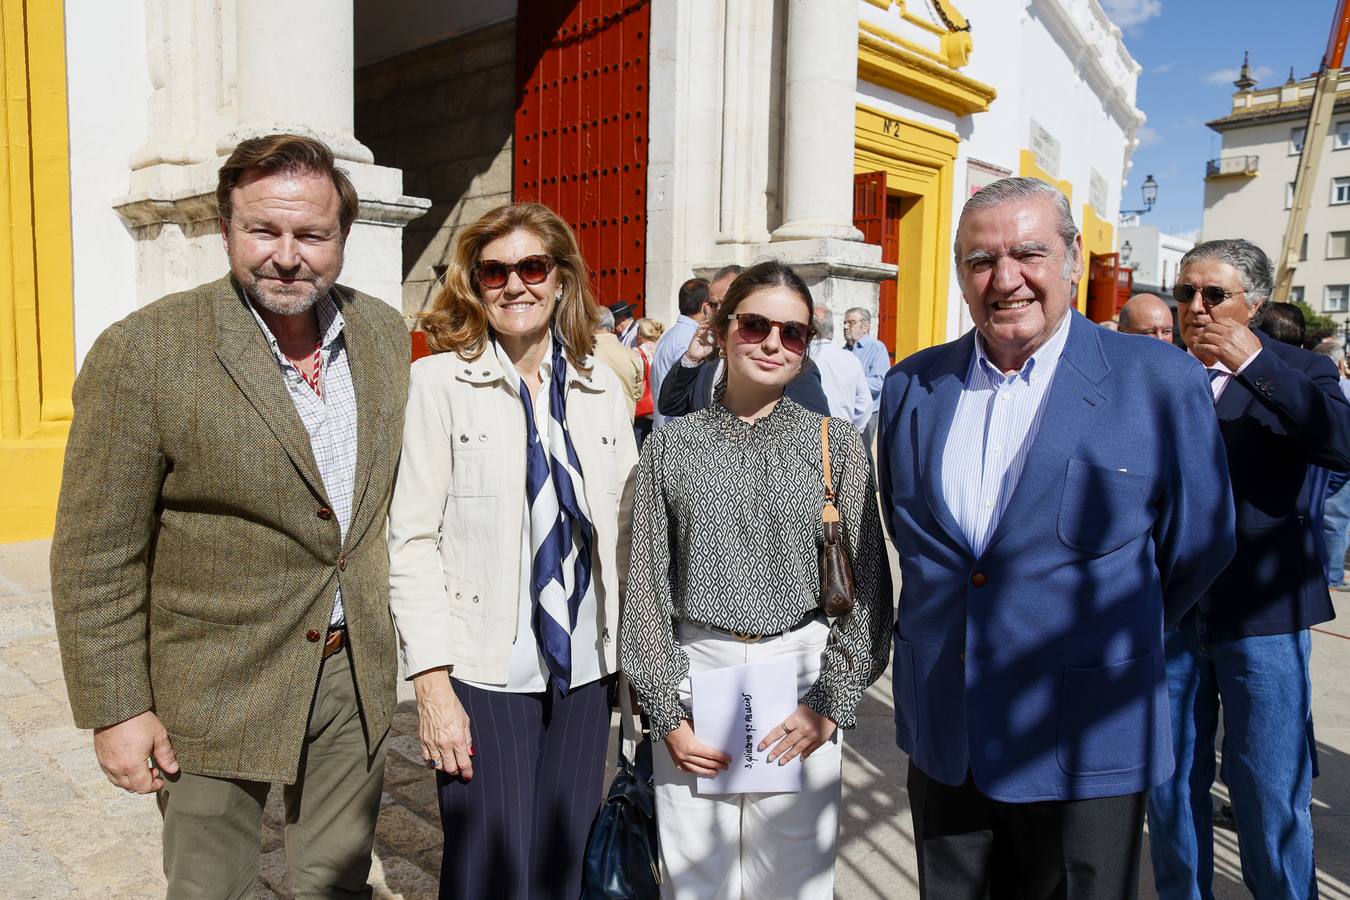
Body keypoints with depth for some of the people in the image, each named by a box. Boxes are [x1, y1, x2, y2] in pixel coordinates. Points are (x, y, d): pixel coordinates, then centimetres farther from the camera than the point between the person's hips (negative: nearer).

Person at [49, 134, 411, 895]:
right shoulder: (142, 354, -16)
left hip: (357, 672, 4)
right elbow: (95, 559, -11)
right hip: (217, 691, -3)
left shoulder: (386, 333, -1)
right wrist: (116, 711, -10)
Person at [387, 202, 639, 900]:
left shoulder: (602, 391, 6)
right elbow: (412, 540, -8)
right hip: (485, 675, -3)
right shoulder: (439, 382, -5)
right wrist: (432, 684, -12)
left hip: (584, 671, 4)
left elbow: (624, 531, 10)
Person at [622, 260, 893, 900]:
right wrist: (667, 713, -2)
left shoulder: (836, 444, 0)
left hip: (801, 676, 0)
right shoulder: (670, 446, 1)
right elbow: (646, 588, 2)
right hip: (692, 676, 0)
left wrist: (830, 704, -6)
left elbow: (870, 589, 0)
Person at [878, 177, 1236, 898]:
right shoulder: (912, 385, 2)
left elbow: (1197, 548, 1)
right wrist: (949, 627, 11)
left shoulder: (1162, 383, -9)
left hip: (1084, 751, -3)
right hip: (940, 737, 4)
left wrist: (1105, 646, 9)